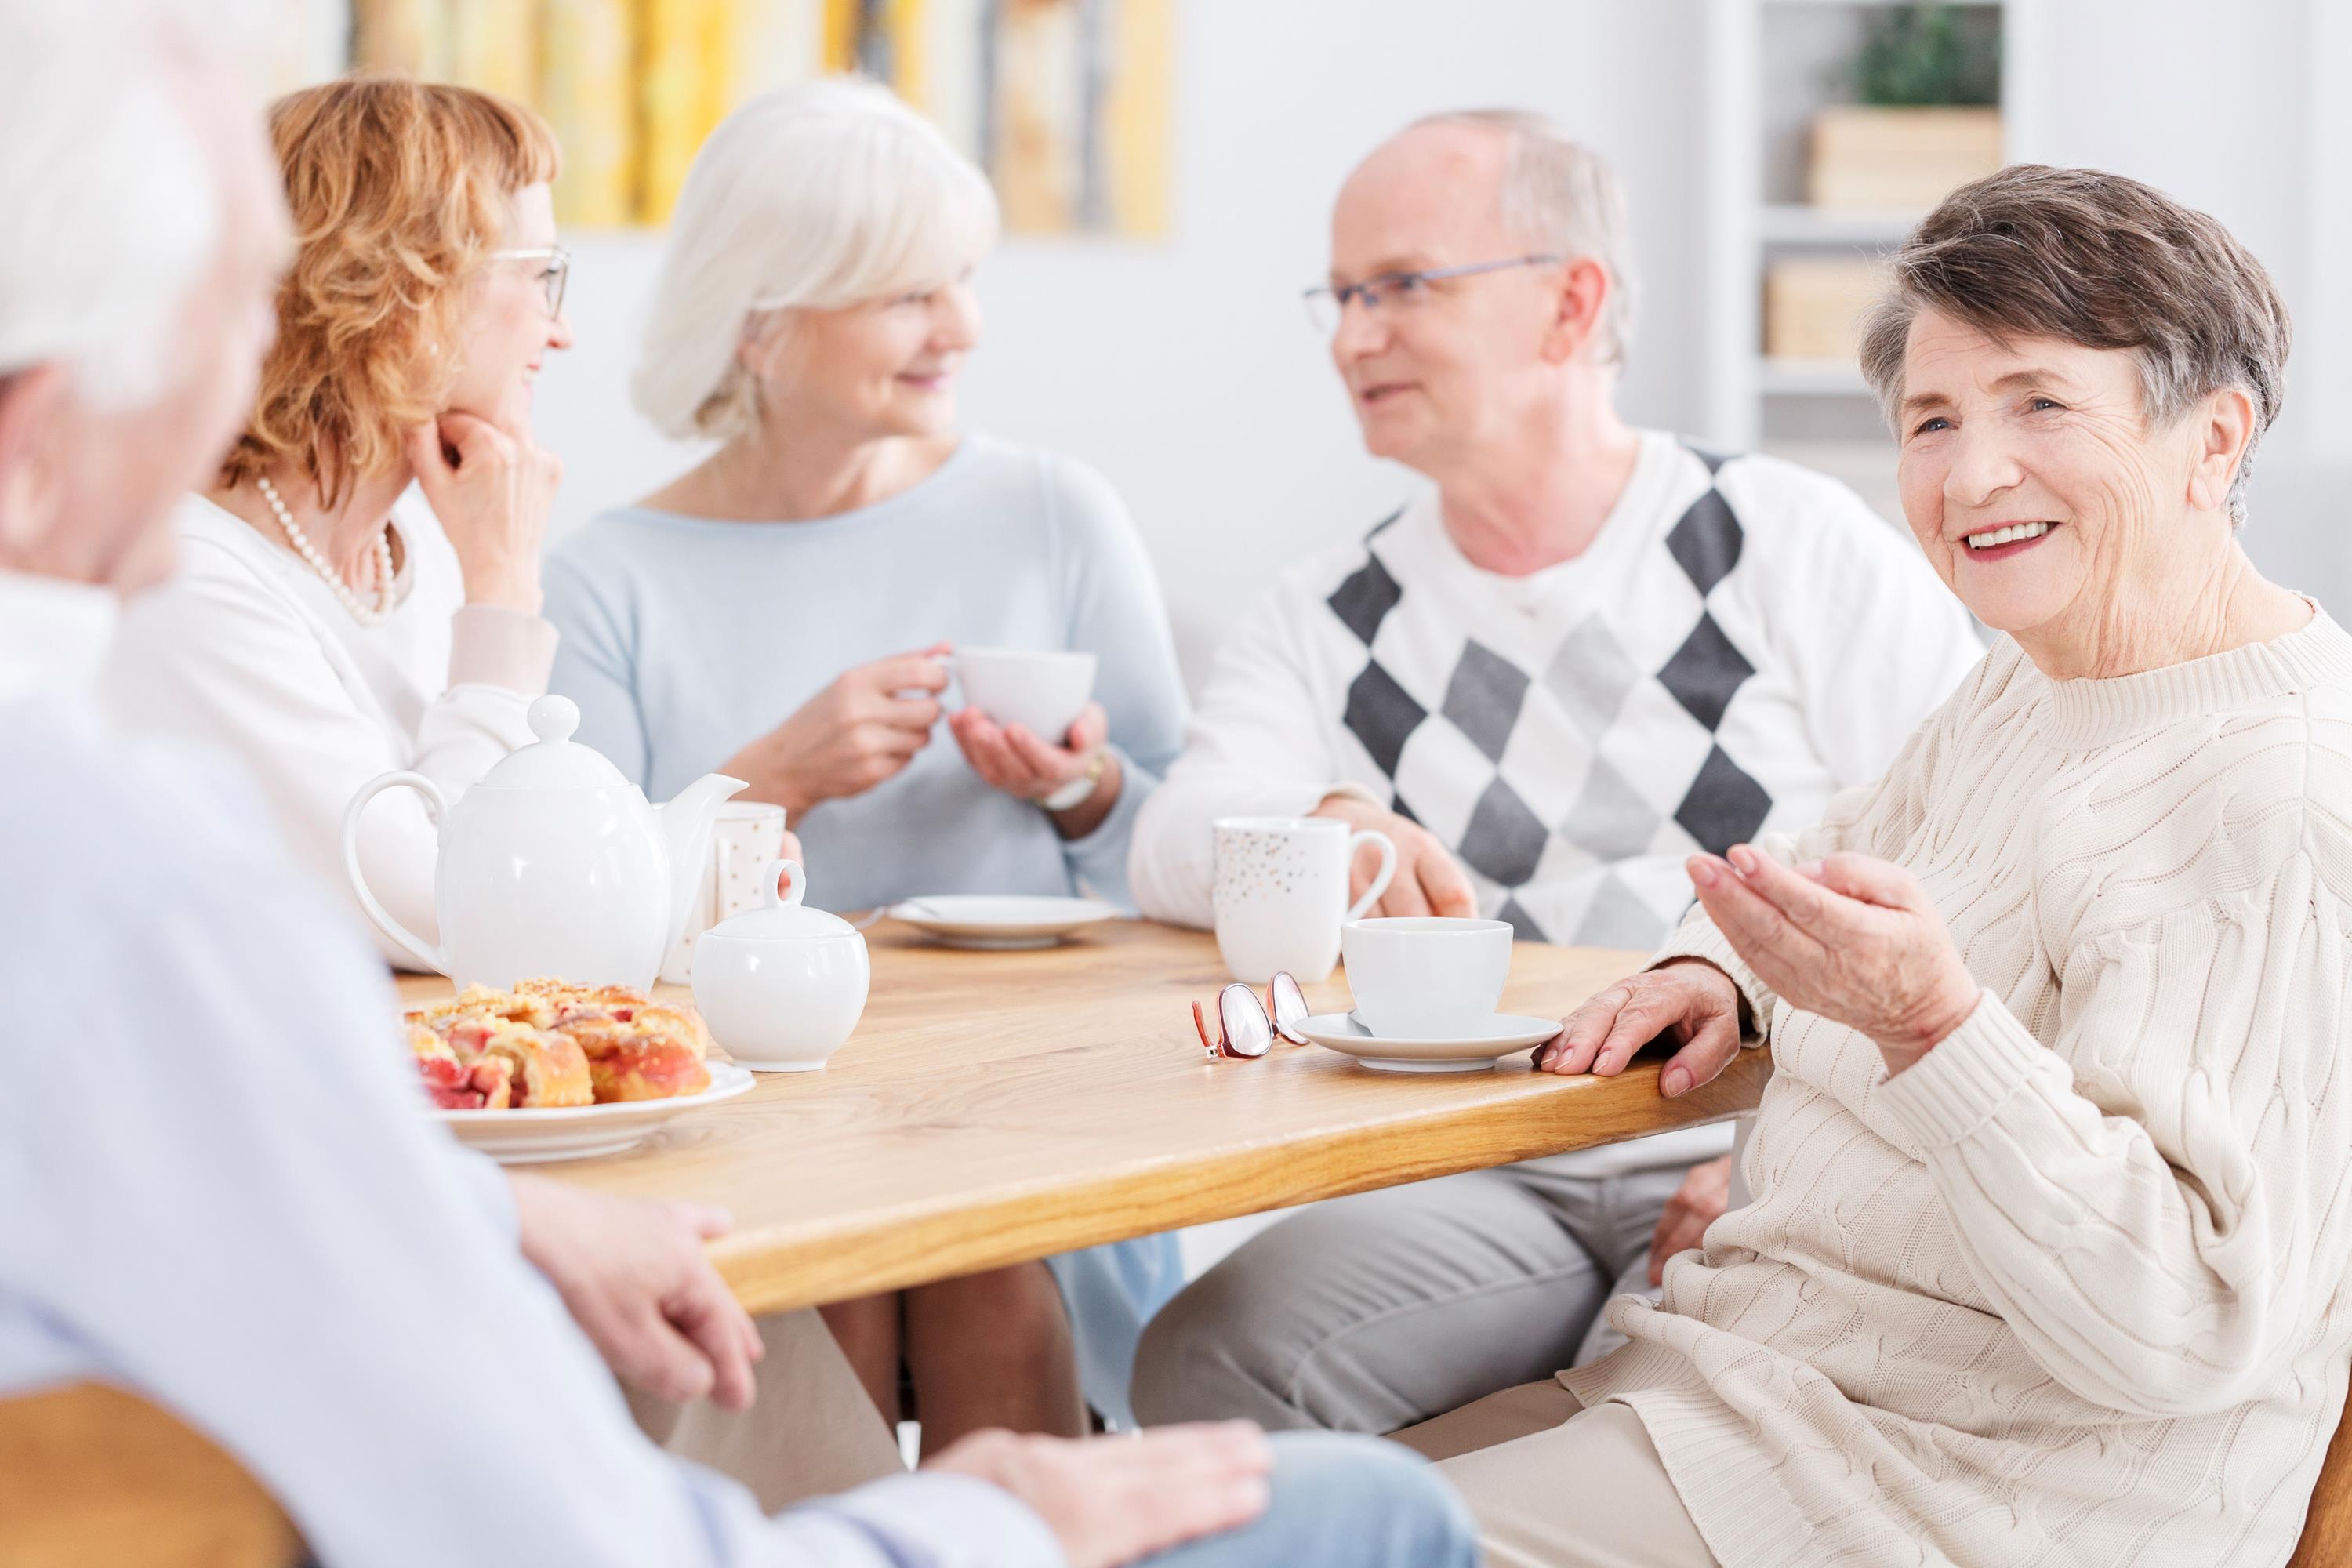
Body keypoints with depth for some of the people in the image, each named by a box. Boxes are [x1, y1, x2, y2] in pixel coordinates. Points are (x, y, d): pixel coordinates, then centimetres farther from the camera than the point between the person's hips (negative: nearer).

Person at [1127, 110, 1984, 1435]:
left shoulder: (1798, 546, 3)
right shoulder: (1325, 624, 16)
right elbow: (1179, 846, -2)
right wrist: (1325, 829, -25)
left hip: (1753, 1175, -3)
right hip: (1479, 1187, 3)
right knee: (1201, 1371, -23)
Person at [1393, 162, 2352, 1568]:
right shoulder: (2035, 684, 10)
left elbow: (2186, 1331, -28)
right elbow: (1847, 860, 30)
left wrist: (1928, 1024, -38)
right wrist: (1720, 972, 7)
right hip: (1787, 1371, 9)